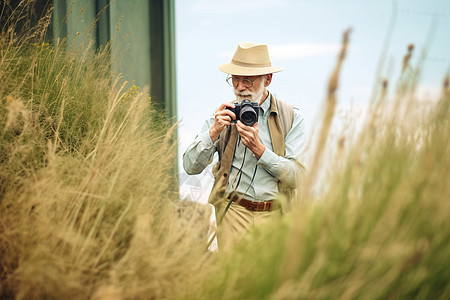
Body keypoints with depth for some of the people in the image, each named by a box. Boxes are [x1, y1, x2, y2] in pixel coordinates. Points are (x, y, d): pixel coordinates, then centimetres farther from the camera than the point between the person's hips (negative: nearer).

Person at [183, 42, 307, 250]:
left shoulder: (291, 118, 4)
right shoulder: (223, 116, 8)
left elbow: (297, 176, -5)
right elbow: (190, 167, 1)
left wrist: (258, 149, -14)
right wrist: (214, 132, -11)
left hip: (276, 215, 0)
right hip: (234, 212, 0)